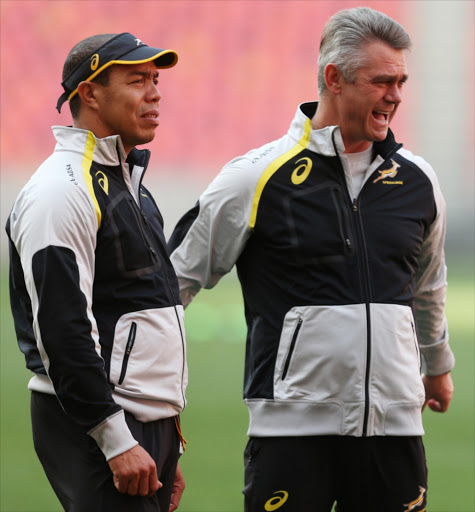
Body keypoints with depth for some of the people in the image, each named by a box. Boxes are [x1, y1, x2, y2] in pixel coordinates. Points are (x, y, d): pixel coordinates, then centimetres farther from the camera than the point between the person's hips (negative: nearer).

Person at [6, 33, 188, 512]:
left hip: (151, 423, 9)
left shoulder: (130, 182, 19)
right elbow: (63, 331, -20)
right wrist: (117, 441, -22)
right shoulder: (61, 190, -12)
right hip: (92, 424, -9)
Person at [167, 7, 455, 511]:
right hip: (293, 425, -4)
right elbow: (177, 275, 4)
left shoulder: (417, 181, 10)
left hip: (395, 422, 4)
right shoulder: (257, 178, -4)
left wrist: (437, 364, 40)